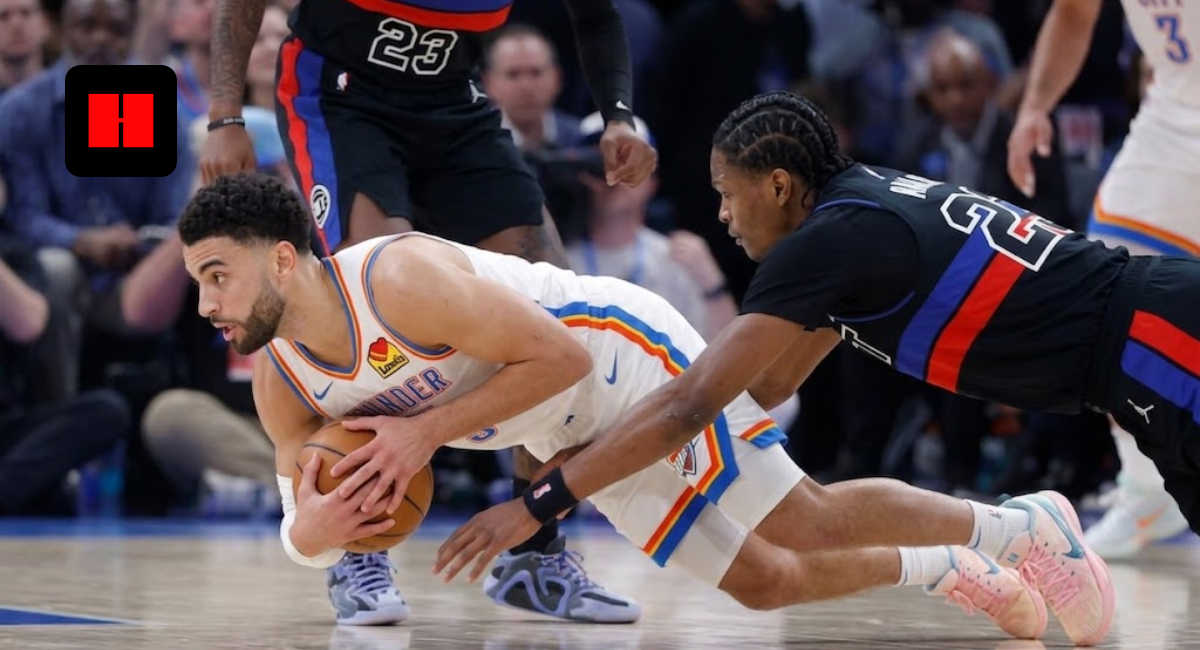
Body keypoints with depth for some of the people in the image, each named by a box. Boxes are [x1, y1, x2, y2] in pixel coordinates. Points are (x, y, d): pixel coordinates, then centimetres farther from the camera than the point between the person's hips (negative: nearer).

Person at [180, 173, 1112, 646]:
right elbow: (307, 530, -2)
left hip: (628, 355, -7)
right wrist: (310, 529, -26)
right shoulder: (282, 387, -10)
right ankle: (951, 573, 33)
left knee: (810, 525, -8)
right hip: (577, 444, 7)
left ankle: (1024, 526, 13)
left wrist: (429, 432, -32)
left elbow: (559, 356, -29)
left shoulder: (403, 278, -34)